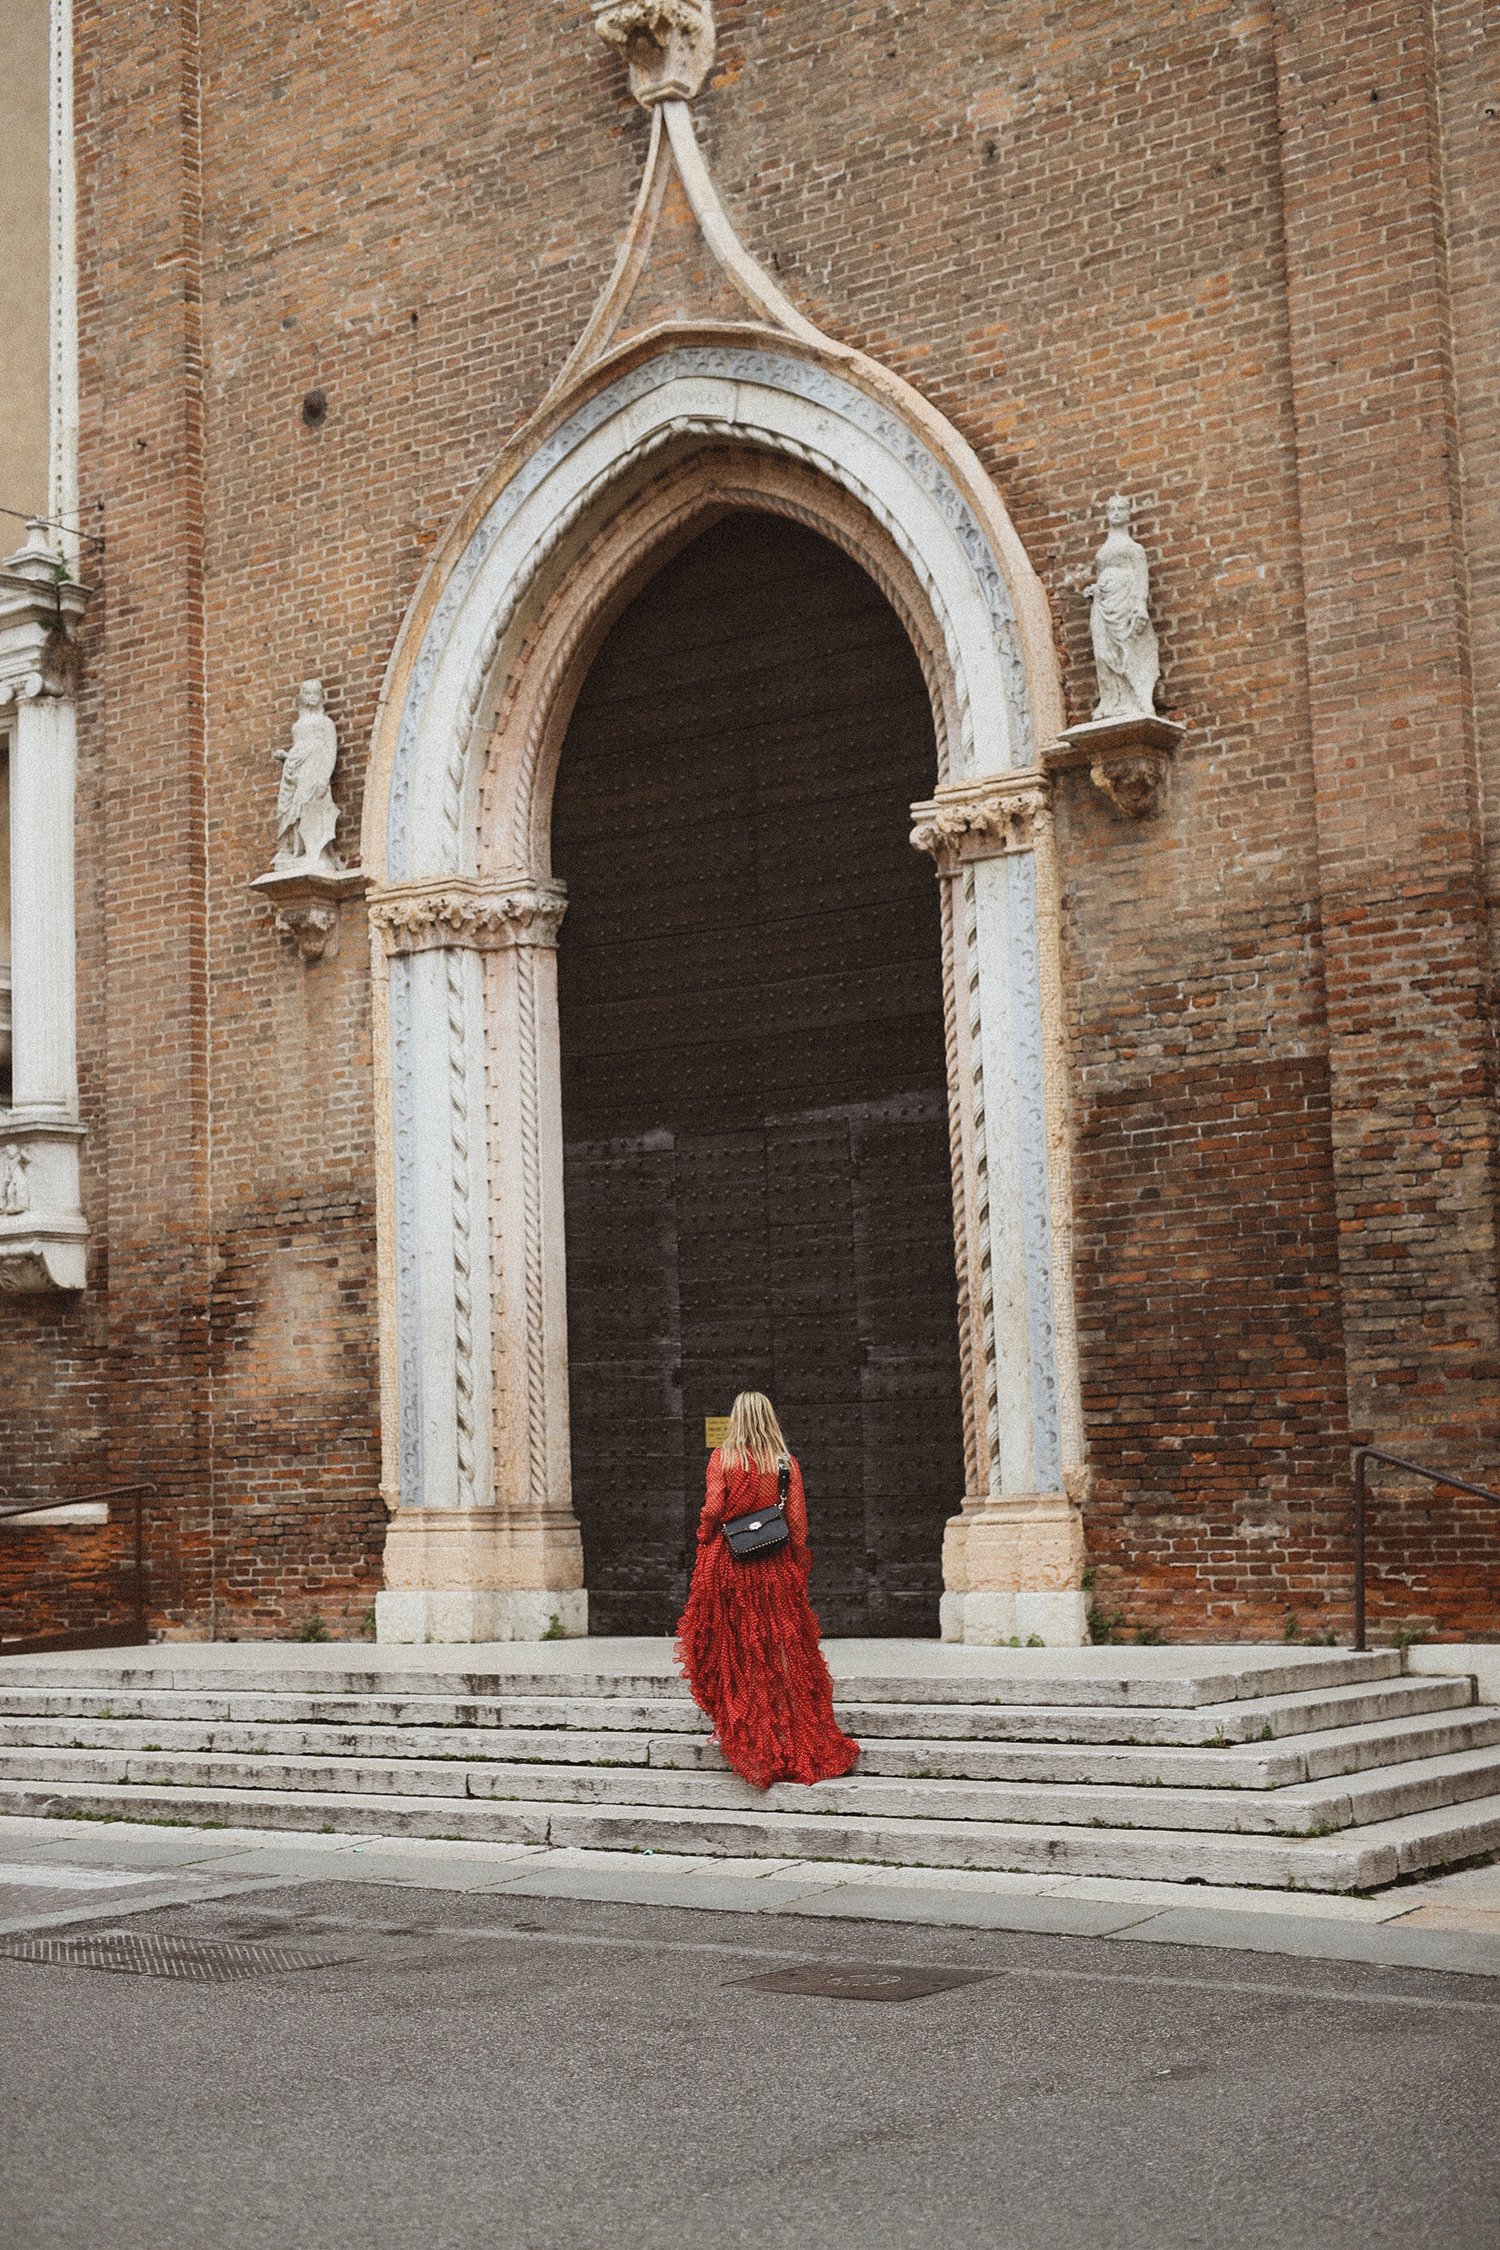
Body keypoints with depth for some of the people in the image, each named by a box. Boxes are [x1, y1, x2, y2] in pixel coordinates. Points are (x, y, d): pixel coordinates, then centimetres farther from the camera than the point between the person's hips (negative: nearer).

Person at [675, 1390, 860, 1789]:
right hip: (775, 1565, 1)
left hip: (728, 1562, -1)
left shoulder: (722, 1458, -5)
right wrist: (799, 1565, 7)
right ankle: (792, 1738, 9)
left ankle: (744, 1736, 10)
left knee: (732, 1649, 8)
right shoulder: (786, 1463, 0)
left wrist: (703, 1541, 7)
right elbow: (797, 1520, -1)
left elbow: (713, 1509, -11)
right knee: (782, 1651, 7)